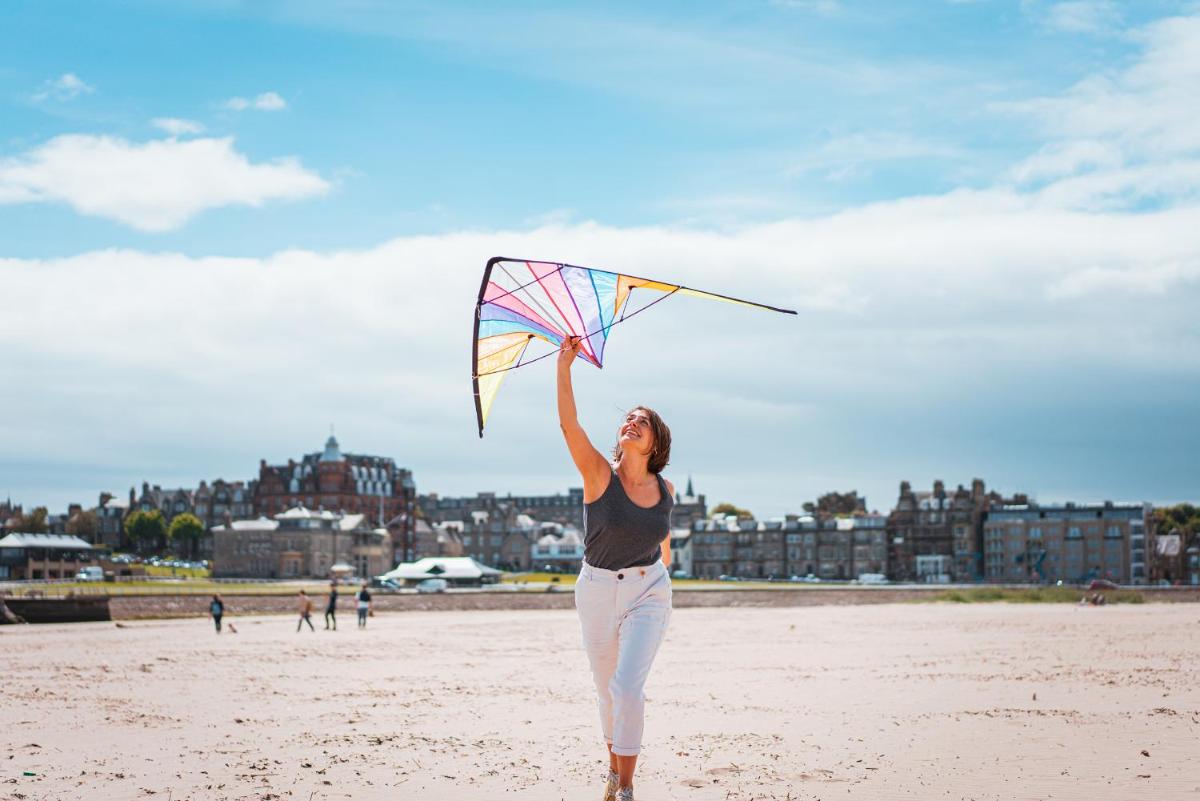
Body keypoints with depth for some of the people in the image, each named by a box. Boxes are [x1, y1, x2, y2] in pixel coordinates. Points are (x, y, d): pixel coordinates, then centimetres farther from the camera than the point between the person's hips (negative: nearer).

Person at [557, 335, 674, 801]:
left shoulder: (664, 490, -2)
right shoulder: (600, 476, -10)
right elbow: (568, 424, -23)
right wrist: (564, 367, -31)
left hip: (649, 593, 0)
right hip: (598, 592, 0)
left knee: (628, 687, -15)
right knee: (606, 690, 12)